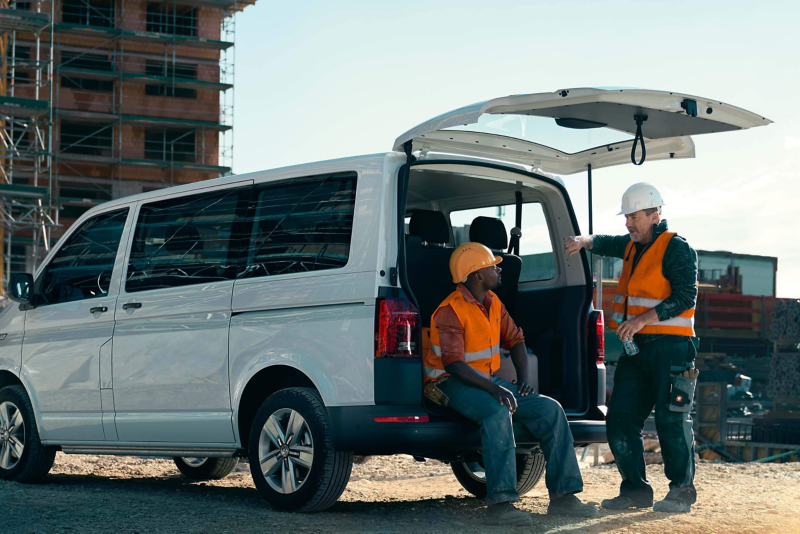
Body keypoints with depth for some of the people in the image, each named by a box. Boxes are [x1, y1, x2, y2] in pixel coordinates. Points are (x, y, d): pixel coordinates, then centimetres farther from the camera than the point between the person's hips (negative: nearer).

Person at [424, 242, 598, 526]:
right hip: (453, 384, -8)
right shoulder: (451, 310, -17)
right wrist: (494, 389, -36)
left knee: (550, 409, -7)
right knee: (498, 411, -38)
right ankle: (500, 504, -39)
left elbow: (515, 339, 20)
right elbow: (453, 363, -26)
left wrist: (523, 379, 3)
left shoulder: (493, 303, 9)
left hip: (490, 379, 8)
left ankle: (563, 495, -5)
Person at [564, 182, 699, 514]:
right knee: (620, 418, 2)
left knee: (671, 419, -6)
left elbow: (685, 297, -15)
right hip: (636, 349, 8)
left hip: (669, 346, -8)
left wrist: (643, 319, -22)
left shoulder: (676, 249, -8)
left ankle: (682, 491, 6)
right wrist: (583, 242, 0)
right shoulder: (632, 247, 18)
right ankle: (636, 489, 9)